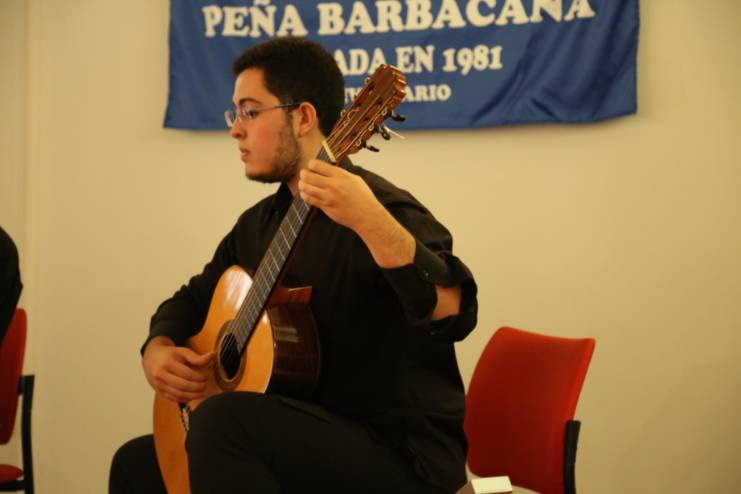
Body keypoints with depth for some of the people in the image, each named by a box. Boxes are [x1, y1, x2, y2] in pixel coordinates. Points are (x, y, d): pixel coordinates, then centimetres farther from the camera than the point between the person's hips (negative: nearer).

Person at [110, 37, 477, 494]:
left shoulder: (381, 209, -17)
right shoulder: (261, 223, 11)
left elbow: (454, 314, -34)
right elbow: (195, 298, 22)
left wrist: (370, 221, -47)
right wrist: (158, 349, 0)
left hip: (404, 455, -9)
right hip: (305, 444, 9)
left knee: (224, 420, -31)